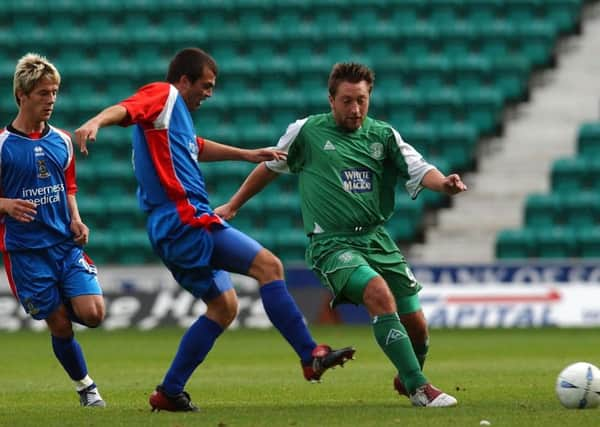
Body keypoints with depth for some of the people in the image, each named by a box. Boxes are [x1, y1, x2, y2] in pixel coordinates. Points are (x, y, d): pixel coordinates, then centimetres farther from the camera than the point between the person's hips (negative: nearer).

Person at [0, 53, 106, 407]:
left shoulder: (61, 141, 8)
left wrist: (76, 221, 3)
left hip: (66, 244, 4)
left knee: (93, 314, -13)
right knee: (60, 327, -1)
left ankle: (64, 306, 21)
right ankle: (86, 386, 19)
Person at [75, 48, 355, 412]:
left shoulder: (176, 114, 25)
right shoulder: (163, 95, -3)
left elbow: (197, 147, 43)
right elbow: (126, 109, -24)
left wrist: (248, 155, 47)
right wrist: (97, 121, -45)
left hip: (173, 230, 11)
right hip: (186, 219, -11)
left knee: (224, 305, 16)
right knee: (269, 265, -15)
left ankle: (169, 392, 14)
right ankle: (311, 356, -17)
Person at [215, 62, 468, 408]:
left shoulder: (383, 135, 7)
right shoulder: (307, 132, 2)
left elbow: (418, 169, -5)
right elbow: (271, 166, 17)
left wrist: (444, 183, -28)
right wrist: (232, 206, 24)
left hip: (377, 238, 4)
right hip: (332, 244, -4)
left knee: (415, 324, 2)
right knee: (380, 294, -30)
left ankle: (407, 380, 36)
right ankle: (419, 388, -28)